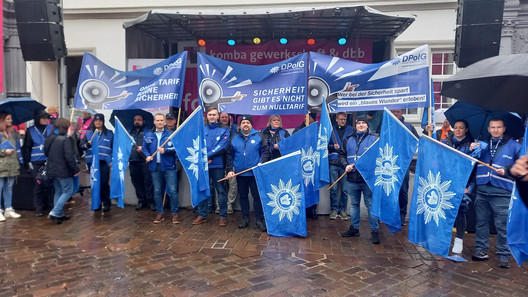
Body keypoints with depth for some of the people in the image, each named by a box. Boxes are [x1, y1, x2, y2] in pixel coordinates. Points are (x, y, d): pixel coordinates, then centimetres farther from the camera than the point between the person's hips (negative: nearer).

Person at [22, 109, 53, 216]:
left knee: (49, 184, 1)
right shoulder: (31, 131, 5)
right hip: (36, 163, 0)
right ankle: (38, 208, 11)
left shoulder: (51, 128, 6)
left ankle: (49, 204, 17)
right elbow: (26, 147, 8)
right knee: (38, 185, 2)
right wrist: (27, 162, 2)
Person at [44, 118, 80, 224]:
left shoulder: (49, 139, 6)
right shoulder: (65, 140, -18)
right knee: (67, 191, 3)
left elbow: (46, 153, 17)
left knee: (58, 192, 17)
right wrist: (75, 169, -13)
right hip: (63, 171, -8)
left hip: (52, 170, 8)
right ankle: (55, 213, -5)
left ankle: (59, 215, 21)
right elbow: (69, 157, -20)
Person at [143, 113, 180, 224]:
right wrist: (147, 156, -1)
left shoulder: (171, 134, 0)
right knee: (157, 191, 9)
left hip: (169, 167, -3)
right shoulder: (148, 135, 11)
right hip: (155, 167, 3)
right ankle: (159, 213, 21)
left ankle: (175, 213, 7)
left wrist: (166, 150, -18)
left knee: (173, 190, -5)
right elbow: (144, 148, 17)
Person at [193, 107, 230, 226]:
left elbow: (222, 146, -11)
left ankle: (223, 216, 13)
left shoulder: (224, 129, 0)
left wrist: (207, 155, -15)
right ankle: (202, 215, 21)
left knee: (221, 190, 3)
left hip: (218, 164, -3)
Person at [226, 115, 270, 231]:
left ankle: (259, 220, 9)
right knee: (243, 196, 12)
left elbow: (265, 151, 1)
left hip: (255, 173, -3)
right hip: (240, 174, 3)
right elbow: (229, 155, 12)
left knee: (257, 196, 0)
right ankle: (245, 218, 25)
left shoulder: (258, 136, 2)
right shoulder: (234, 138, 9)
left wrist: (261, 163, -14)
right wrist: (230, 170, 5)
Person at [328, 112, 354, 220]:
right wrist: (333, 146, -9)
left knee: (345, 188, 2)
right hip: (333, 162, 0)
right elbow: (326, 144, 10)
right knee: (333, 188, 1)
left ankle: (342, 210, 14)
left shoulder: (350, 129, 11)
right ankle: (334, 209, 12)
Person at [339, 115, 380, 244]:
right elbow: (341, 154, 14)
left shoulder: (374, 138, 3)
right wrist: (345, 165, -3)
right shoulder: (348, 140, 13)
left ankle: (375, 231, 8)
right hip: (352, 178, 4)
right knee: (354, 204, 14)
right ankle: (354, 228, 27)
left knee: (371, 204, -2)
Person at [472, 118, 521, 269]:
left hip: (502, 192, -3)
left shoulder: (514, 146, 4)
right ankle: (481, 250, 22)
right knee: (481, 222, 11)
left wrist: (507, 171, -13)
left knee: (502, 225, 0)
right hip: (482, 190, 4)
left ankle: (504, 255, 12)